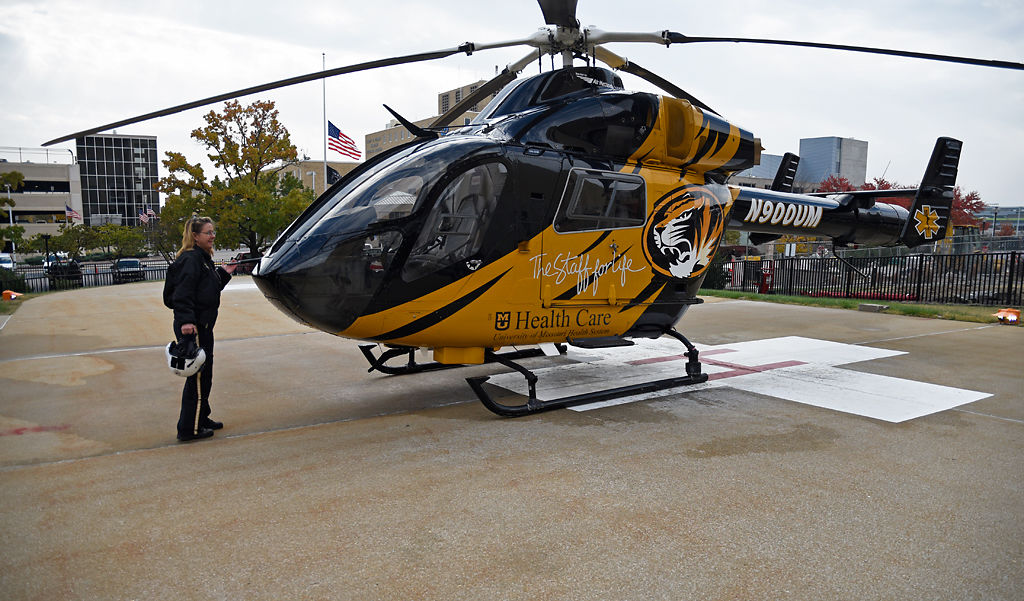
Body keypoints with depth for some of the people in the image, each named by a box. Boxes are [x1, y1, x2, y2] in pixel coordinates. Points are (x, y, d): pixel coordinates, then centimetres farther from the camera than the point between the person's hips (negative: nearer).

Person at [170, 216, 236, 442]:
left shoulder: (204, 258, 17)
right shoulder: (191, 259, -14)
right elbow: (182, 293, -24)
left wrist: (224, 273, 16)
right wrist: (186, 321, -32)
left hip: (203, 326, 11)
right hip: (192, 328, -11)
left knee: (204, 374, 19)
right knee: (198, 376, -4)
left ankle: (201, 419, 32)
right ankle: (189, 429, 5)